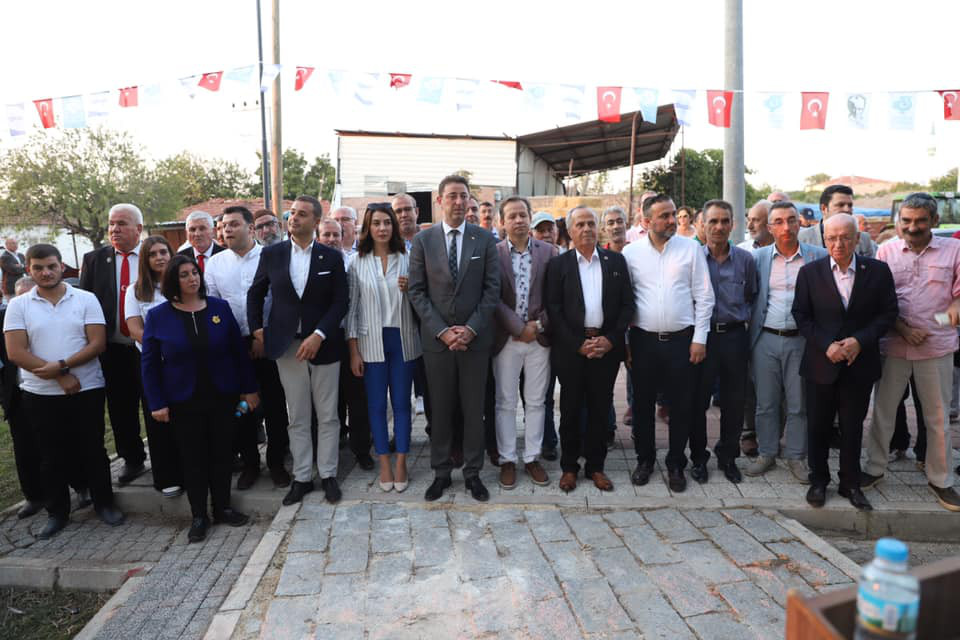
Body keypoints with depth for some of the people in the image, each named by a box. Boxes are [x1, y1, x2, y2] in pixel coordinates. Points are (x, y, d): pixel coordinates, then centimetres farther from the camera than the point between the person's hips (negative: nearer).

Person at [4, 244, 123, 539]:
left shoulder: (86, 299, -1)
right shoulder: (18, 305, 0)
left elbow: (98, 343, -7)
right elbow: (16, 353, -7)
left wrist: (62, 365, -19)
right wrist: (60, 377, -13)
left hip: (86, 390, -1)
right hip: (40, 395, 1)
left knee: (93, 450, 8)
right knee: (51, 456, 12)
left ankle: (104, 503, 23)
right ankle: (57, 512, 27)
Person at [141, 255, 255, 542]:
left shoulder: (220, 307, -1)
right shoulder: (157, 316, -3)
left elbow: (239, 351, 3)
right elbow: (150, 363, -1)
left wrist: (250, 389, 3)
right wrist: (156, 403, -6)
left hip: (222, 396, 1)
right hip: (183, 401, -1)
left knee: (222, 454, 10)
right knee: (192, 459, 8)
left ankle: (222, 508, 26)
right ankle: (199, 516, 22)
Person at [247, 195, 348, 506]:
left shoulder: (332, 257, -1)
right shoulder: (271, 254, 4)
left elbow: (340, 303, -4)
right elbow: (256, 293, 16)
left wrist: (319, 335, -14)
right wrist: (256, 328, 7)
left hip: (323, 345, -1)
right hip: (287, 347, 1)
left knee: (328, 416, 7)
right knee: (297, 418, 9)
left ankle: (328, 474, 21)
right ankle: (301, 477, 21)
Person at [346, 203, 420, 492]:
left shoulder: (406, 259, 3)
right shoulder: (357, 263, 1)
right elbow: (351, 308, 2)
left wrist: (411, 290, -14)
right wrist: (353, 351, -2)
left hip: (403, 340, 1)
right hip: (371, 342, 0)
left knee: (402, 402, 6)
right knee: (376, 404, 7)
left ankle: (401, 463, 19)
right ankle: (384, 464, 20)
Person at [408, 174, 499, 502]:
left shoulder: (485, 239, 2)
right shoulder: (423, 240, 2)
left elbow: (492, 288, 0)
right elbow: (416, 291, -1)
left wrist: (471, 328, -11)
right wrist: (441, 330, -10)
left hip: (475, 337, 0)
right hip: (436, 337, 0)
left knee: (474, 408, 8)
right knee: (440, 408, 9)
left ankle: (473, 472, 23)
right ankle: (441, 472, 24)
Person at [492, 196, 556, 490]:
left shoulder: (549, 252, 3)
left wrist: (539, 325, -9)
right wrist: (519, 327, -13)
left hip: (539, 337, 1)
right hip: (506, 338, -1)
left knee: (536, 402, 10)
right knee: (505, 403, 7)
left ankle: (532, 458, 23)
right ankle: (507, 459, 20)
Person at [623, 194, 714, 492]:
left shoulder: (691, 249, 0)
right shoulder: (631, 252, 0)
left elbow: (704, 297, 1)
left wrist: (699, 338, -3)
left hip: (681, 339, 0)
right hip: (643, 340, 1)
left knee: (681, 405, 7)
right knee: (643, 403, 11)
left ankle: (676, 464, 25)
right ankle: (644, 459, 29)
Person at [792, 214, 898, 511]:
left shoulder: (878, 271, -2)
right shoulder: (810, 272, -3)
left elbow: (888, 313, 0)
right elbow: (801, 315, -2)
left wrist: (860, 340, -15)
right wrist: (827, 345, -14)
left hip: (860, 363, 1)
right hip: (821, 363, 0)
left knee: (853, 427, 13)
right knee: (818, 426, 10)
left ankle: (850, 483, 29)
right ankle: (818, 481, 26)